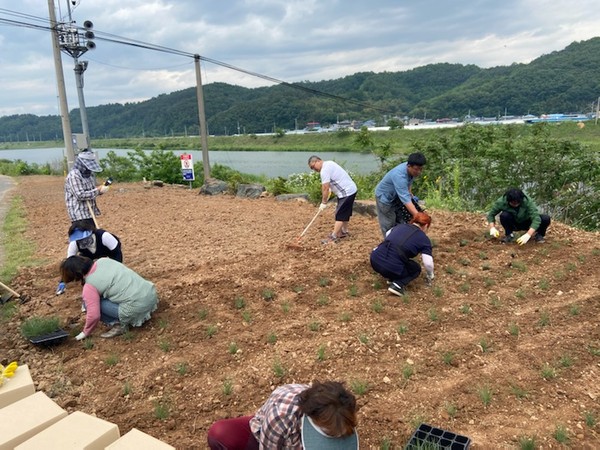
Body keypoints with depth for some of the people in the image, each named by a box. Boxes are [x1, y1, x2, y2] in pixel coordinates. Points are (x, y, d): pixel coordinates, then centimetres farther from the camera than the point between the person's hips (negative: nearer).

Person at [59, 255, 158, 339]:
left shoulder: (89, 287, -8)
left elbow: (94, 315, -8)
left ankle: (120, 324, 0)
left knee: (93, 304, 2)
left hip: (137, 307, -8)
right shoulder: (103, 260, 10)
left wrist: (85, 332, 11)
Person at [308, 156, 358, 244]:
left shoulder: (324, 170, -19)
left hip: (346, 192, -10)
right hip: (351, 189, 10)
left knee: (340, 214, -8)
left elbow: (325, 188, -19)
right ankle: (344, 231, 32)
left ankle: (333, 236, -7)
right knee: (345, 212, 20)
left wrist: (323, 203, -10)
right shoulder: (329, 163, 12)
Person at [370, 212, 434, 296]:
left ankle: (392, 278, 22)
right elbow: (428, 263, 0)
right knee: (416, 268, 23)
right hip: (390, 268, -6)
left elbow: (387, 234, 41)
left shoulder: (400, 226, 21)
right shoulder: (424, 239, 7)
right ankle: (397, 285, 0)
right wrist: (430, 276, 19)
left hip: (375, 260, 6)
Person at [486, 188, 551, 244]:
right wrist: (492, 228, -30)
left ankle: (539, 234, 7)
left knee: (546, 219, -27)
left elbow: (536, 218, -38)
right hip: (513, 224, 0)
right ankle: (509, 234, -3)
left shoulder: (528, 202, -32)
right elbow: (491, 214, -15)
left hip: (527, 223, 0)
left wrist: (528, 235, -48)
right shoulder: (501, 202, -27)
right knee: (504, 215, -33)